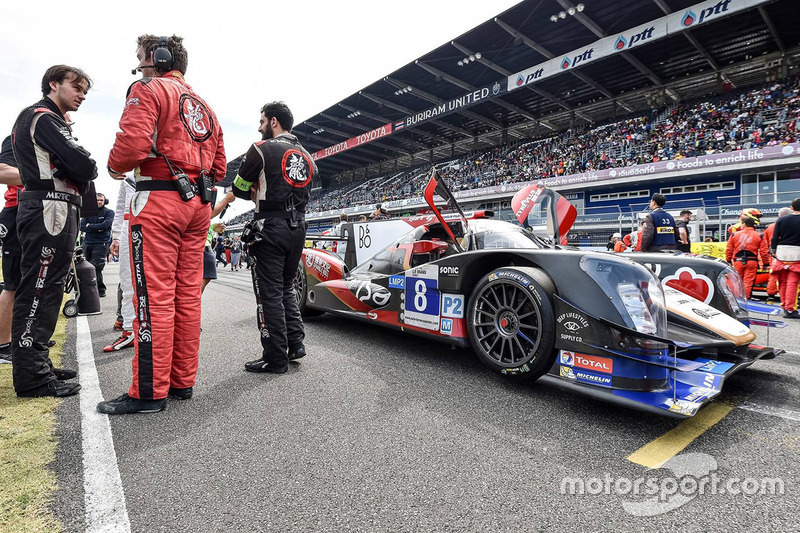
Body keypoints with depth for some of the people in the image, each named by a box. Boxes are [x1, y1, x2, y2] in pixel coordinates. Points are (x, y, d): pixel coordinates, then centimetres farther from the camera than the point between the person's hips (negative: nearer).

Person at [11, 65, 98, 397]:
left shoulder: (31, 117, 28)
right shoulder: (43, 117, -5)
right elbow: (83, 165, -17)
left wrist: (79, 175, 3)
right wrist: (89, 170, 2)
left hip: (53, 212, 11)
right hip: (50, 209, -11)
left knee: (44, 291, 13)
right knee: (38, 291, -9)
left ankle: (37, 363, 22)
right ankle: (31, 376, -5)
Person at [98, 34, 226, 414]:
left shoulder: (148, 89, 1)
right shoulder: (203, 105, 24)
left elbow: (133, 142, -15)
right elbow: (218, 167, 21)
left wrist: (116, 166, 3)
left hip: (158, 201, -7)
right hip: (198, 204, 8)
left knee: (154, 296, -7)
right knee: (187, 294, 7)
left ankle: (149, 392, -1)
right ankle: (182, 381, 14)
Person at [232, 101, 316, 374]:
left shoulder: (262, 149, -5)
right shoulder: (307, 156, 15)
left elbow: (239, 189, 1)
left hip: (270, 228, -6)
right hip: (298, 228, 7)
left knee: (269, 293, 0)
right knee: (286, 288, 19)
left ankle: (275, 358, 5)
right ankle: (295, 342, 13)